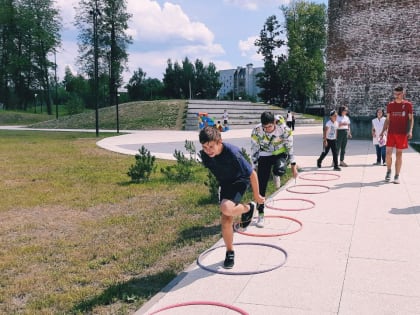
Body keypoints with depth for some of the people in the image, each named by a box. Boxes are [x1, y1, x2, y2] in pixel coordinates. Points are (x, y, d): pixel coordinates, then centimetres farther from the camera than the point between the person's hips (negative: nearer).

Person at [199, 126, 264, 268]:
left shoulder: (232, 153, -34)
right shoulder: (204, 155, -16)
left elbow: (252, 173, -23)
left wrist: (256, 195, -12)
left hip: (239, 181, -5)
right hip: (225, 184, 5)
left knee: (226, 208, -31)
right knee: (226, 220, 0)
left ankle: (248, 208, 2)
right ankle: (230, 253, 19)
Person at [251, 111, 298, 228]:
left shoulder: (284, 129, -22)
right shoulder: (256, 131, -21)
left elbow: (290, 147, -8)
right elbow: (254, 150, -8)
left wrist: (293, 166, -4)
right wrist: (254, 168, -5)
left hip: (280, 154, -1)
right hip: (265, 156, 1)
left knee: (278, 171, -36)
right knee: (261, 186, -5)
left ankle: (277, 172, 6)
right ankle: (260, 214, 9)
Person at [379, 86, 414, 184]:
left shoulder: (408, 105, 1)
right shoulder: (390, 105, 7)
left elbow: (411, 119, 3)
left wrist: (410, 131, -10)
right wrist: (383, 131, 2)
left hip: (402, 133, -1)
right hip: (391, 132, 1)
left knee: (399, 154, 2)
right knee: (388, 152, -5)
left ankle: (397, 176, 8)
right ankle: (388, 171, 19)